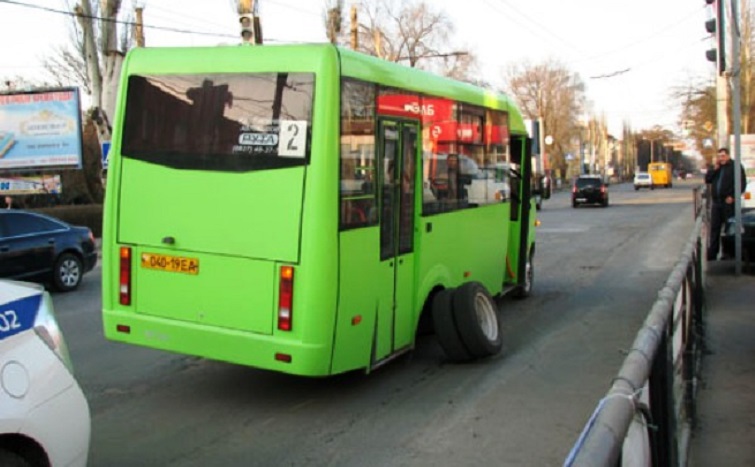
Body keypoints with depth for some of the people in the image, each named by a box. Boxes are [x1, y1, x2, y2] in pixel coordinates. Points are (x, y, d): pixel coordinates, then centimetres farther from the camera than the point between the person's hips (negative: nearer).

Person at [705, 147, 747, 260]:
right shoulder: (716, 168, 16)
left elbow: (742, 183, -8)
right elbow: (707, 179, 8)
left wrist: (732, 197, -15)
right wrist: (715, 168, -3)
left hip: (728, 202, -6)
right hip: (716, 202, 6)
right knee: (714, 228, 7)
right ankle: (712, 254, 12)